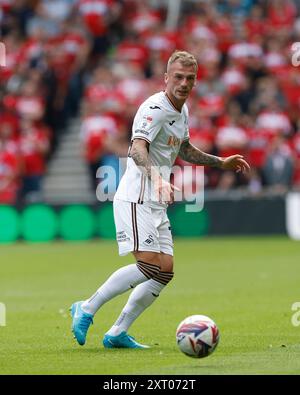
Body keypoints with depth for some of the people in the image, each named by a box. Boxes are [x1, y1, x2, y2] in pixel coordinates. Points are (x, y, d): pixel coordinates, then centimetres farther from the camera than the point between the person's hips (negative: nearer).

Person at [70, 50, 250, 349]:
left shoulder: (182, 111, 15)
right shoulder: (155, 108, -15)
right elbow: (137, 149, -31)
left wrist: (220, 162, 31)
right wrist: (156, 177, -47)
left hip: (157, 203, 9)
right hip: (136, 198, -9)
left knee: (165, 272, 3)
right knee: (149, 265, -20)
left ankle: (117, 333, 8)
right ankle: (87, 309, -8)